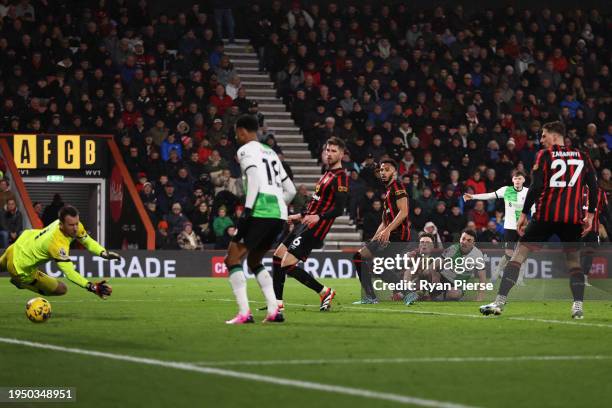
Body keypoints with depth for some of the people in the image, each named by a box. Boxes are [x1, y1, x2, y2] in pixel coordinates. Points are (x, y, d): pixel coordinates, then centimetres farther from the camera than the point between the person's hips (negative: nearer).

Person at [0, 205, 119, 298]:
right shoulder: (57, 244, -41)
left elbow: (88, 242, -6)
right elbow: (69, 272, -43)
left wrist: (105, 253, -23)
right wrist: (92, 287, -52)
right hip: (21, 269, -8)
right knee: (61, 289, 0)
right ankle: (21, 282, 11)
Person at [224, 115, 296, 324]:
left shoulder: (246, 150, 1)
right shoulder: (270, 152, 26)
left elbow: (255, 178, -16)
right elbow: (290, 190, 26)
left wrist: (247, 210, -20)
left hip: (261, 212, -8)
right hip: (279, 213, 8)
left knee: (233, 258, -1)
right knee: (254, 261, 22)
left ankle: (244, 313, -13)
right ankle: (274, 311, 9)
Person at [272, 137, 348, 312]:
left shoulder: (340, 178, -14)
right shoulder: (328, 173, 16)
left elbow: (339, 209, -22)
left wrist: (318, 217, -34)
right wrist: (301, 215, 31)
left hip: (313, 229, -10)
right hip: (304, 225, 10)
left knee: (287, 265, -15)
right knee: (277, 257, 13)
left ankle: (324, 292, -2)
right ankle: (277, 303, 18)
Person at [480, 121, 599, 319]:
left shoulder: (545, 155, 2)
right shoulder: (582, 156, 12)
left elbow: (536, 187, -7)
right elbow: (593, 187, 8)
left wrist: (524, 214, -4)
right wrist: (590, 215, 14)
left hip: (546, 215, -3)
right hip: (573, 217, 3)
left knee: (519, 253, 3)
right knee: (574, 259, 17)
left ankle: (499, 302, -4)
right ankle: (578, 307, 2)